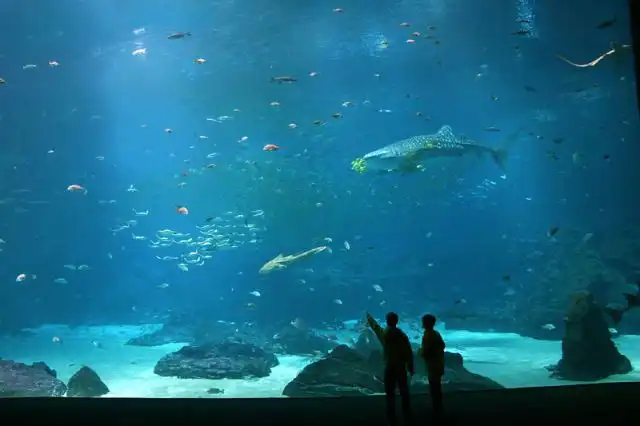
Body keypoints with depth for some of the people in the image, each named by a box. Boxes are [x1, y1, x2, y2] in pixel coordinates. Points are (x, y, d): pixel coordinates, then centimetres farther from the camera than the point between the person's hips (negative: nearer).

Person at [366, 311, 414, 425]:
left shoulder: (383, 333, -5)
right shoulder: (402, 335, -5)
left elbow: (374, 326, 16)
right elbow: (409, 353, -4)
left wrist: (369, 318, 35)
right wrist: (411, 368, 6)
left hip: (389, 367, -1)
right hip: (401, 367, 1)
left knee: (390, 394, 3)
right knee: (404, 392, 10)